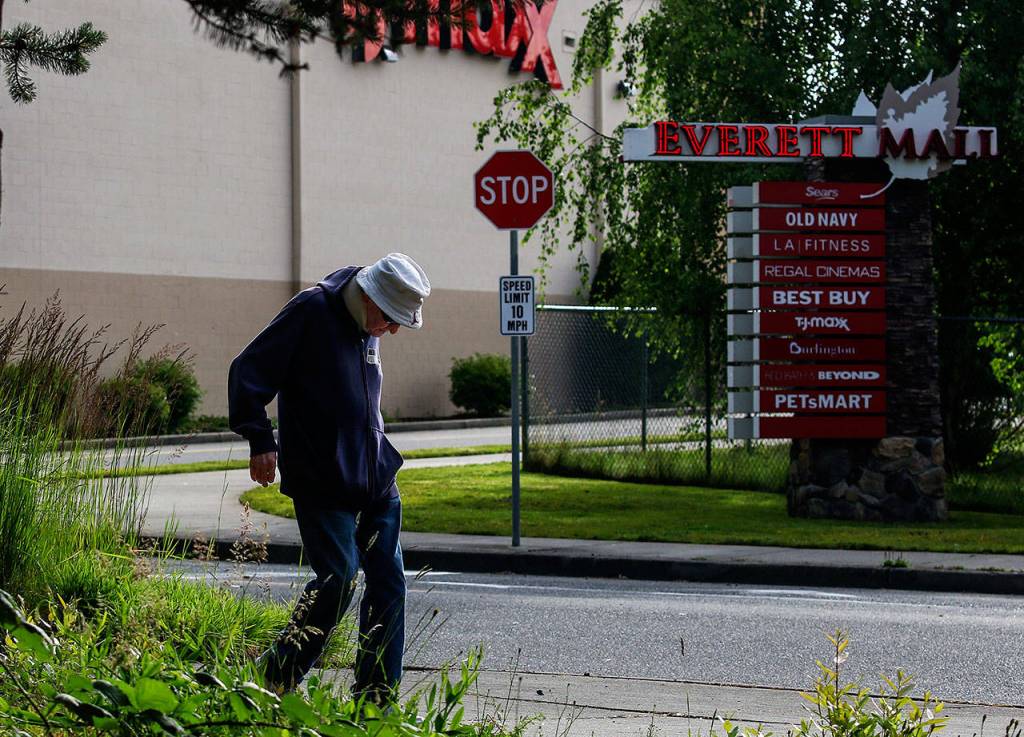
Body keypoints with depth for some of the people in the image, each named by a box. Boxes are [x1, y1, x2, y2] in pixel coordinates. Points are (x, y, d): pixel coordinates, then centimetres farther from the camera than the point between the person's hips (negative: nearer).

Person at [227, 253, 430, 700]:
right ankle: (274, 677, 2)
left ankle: (376, 701, 11)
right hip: (322, 481, -8)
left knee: (389, 582, 4)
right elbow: (248, 371, -12)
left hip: (377, 480, 8)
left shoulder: (367, 328, 12)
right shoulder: (311, 311, -12)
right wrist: (260, 441, -16)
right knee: (340, 577, -13)